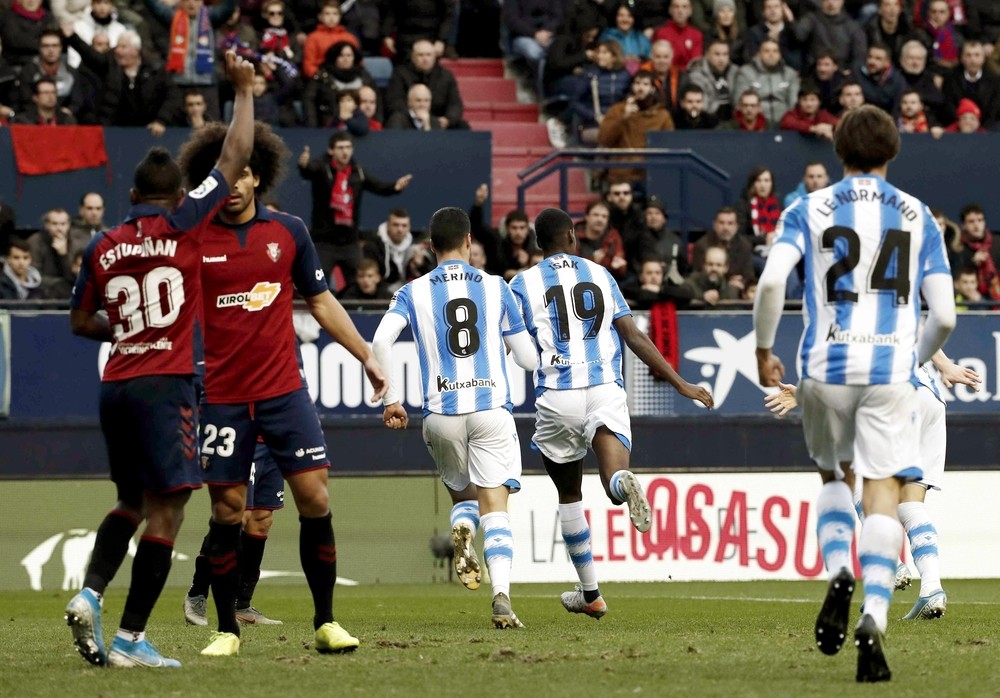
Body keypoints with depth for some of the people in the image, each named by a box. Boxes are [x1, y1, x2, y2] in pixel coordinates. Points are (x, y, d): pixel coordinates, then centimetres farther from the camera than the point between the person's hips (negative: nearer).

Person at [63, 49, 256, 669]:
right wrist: (244, 90, 12)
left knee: (131, 502, 21)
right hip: (166, 383, -6)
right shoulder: (181, 224, -3)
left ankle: (89, 594, 1)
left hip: (116, 385, 6)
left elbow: (80, 322, 19)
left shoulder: (103, 246, 9)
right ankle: (131, 637, -9)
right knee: (166, 509, -4)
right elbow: (235, 158, 2)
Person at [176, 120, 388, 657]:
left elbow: (320, 300, 14)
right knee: (226, 512, 0)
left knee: (315, 498, -5)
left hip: (284, 389, 2)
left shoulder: (289, 231, 5)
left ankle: (325, 622, 6)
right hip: (221, 396, -2)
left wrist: (366, 356, 11)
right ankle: (227, 629, 12)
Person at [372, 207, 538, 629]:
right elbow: (528, 359, 7)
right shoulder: (496, 288, 5)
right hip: (491, 408, -1)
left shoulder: (413, 293, 5)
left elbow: (382, 341, -10)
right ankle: (502, 596, -24)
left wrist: (391, 399, -3)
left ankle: (462, 529, -12)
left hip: (441, 414, 1)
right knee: (494, 509, -4)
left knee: (462, 493, 23)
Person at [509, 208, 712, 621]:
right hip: (605, 392, 0)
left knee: (569, 494, 17)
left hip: (556, 399, 0)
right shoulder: (600, 276, 13)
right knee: (614, 478, -15)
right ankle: (622, 482, -54)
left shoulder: (523, 285, 7)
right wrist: (680, 384, 11)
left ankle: (590, 594, 23)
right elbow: (635, 338, 8)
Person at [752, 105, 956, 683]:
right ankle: (874, 618, -20)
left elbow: (771, 282, -12)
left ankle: (838, 573, -3)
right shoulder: (918, 217, 7)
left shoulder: (809, 210, 4)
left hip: (826, 369, 1)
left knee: (835, 476, 23)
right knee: (883, 493, -2)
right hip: (891, 372, -1)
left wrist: (764, 350, 1)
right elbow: (944, 316, 2)